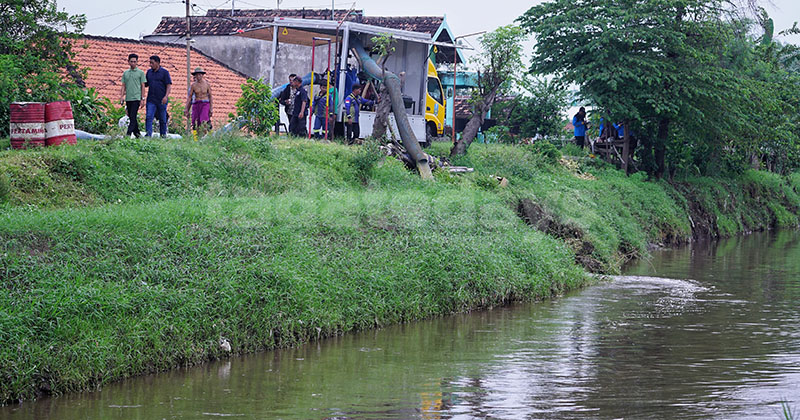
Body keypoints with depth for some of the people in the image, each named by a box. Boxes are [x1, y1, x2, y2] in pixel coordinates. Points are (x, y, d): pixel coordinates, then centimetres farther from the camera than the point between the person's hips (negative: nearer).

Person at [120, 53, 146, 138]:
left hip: (136, 98, -5)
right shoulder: (125, 73, 13)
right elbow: (123, 86, 15)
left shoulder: (140, 73, 2)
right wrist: (121, 97, 5)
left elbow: (143, 86, 1)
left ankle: (128, 134, -18)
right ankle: (137, 133, 18)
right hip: (128, 99, 5)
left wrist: (142, 99, -5)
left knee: (133, 116, -13)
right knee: (131, 117, 8)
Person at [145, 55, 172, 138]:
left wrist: (166, 96, -18)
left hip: (161, 100, -3)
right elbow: (146, 84, 22)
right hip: (151, 100, 3)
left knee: (162, 120, 5)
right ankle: (148, 135, -19)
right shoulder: (149, 72, 13)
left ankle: (163, 136, 15)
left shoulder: (164, 72, -1)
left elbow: (169, 85, -6)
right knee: (149, 117, -13)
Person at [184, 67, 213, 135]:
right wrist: (186, 109, 2)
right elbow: (189, 97, 8)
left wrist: (211, 109, -1)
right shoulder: (193, 85, 5)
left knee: (204, 122, -21)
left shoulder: (207, 84, 2)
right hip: (196, 105, 2)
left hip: (205, 104, -2)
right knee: (196, 124, -3)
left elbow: (210, 96, 6)